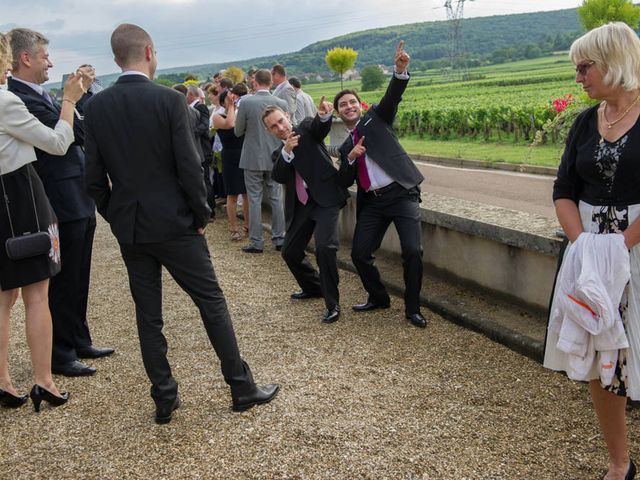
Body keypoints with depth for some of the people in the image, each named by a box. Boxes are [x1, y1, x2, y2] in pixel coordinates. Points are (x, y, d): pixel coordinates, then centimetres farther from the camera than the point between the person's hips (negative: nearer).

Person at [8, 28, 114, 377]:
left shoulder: (38, 96, 13)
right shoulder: (23, 99, -19)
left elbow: (75, 135, 16)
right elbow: (80, 133, -21)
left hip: (78, 202, 10)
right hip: (62, 206, -10)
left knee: (77, 281, 19)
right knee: (62, 285, 3)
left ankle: (79, 343, 33)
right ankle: (60, 356, 17)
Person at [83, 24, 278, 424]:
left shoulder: (97, 107, 0)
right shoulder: (170, 100, -12)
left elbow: (95, 178, 2)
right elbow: (189, 168, -14)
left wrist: (116, 218, 14)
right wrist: (203, 215, -2)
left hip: (128, 227, 4)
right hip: (174, 224, -4)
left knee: (148, 315, 12)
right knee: (212, 303, 7)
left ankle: (164, 399, 19)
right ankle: (242, 388, 15)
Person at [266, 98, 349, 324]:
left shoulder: (306, 129, 4)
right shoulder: (278, 154, 15)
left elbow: (321, 126, -20)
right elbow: (279, 177, -5)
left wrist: (323, 114, -44)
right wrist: (287, 151, -20)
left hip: (325, 198, -7)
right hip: (299, 206, 7)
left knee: (324, 247, -23)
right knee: (290, 251, 12)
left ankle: (332, 303, -11)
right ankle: (314, 287, 38)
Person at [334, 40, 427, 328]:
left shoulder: (376, 118, 6)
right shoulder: (345, 147, 18)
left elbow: (392, 96, -12)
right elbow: (346, 182, 10)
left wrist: (400, 70, -31)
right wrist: (350, 158, -7)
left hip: (401, 194, -5)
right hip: (372, 202, 5)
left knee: (412, 251, -17)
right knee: (359, 253, 2)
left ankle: (412, 308, -1)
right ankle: (378, 298, 27)